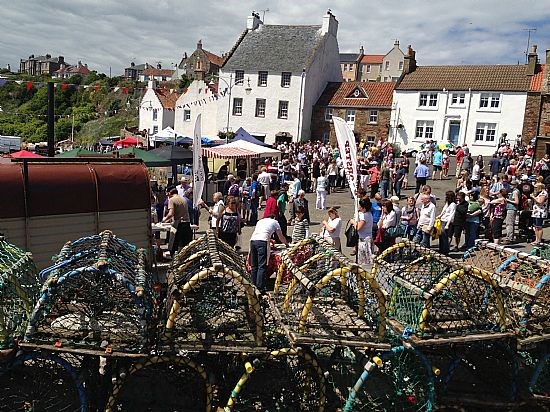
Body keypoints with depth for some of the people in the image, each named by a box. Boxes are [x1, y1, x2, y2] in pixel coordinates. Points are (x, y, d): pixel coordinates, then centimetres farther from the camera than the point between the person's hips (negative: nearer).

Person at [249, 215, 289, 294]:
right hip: (262, 241, -5)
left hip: (252, 239, 5)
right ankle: (260, 289, -11)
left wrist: (270, 240, 59)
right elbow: (281, 237, 27)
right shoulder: (274, 222, 21)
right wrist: (287, 244, 46)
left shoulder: (260, 221, 33)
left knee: (254, 266, 10)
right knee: (262, 266, -6)